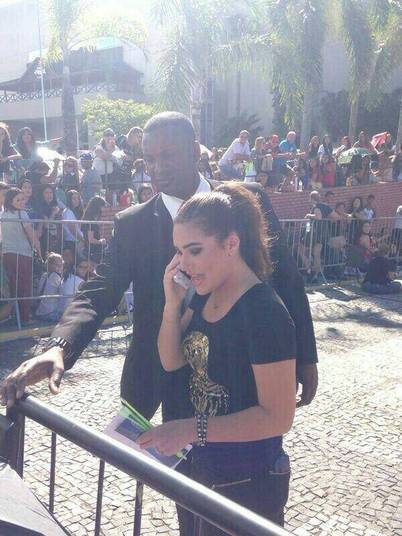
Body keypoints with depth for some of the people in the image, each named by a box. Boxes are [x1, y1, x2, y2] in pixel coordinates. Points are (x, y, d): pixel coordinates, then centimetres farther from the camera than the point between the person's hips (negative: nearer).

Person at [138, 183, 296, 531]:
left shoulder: (265, 312, -24)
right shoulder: (204, 297, 0)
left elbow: (278, 417, -25)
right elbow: (172, 361, 6)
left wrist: (191, 428, -29)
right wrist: (173, 304, -9)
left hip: (247, 485, -7)